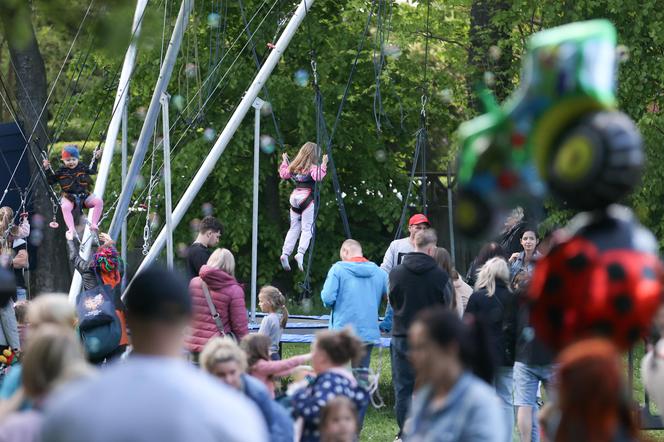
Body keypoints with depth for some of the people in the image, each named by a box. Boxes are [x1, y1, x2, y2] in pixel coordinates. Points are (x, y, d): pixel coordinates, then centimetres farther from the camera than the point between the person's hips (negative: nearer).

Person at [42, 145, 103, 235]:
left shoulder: (82, 167, 9)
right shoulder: (61, 171, 3)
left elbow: (92, 171, 29)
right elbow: (51, 181, 11)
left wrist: (95, 159, 23)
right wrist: (47, 169, 1)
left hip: (84, 195, 3)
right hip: (69, 197, -3)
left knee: (99, 201, -24)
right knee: (65, 207, -39)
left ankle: (94, 224, -21)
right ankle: (71, 228, -45)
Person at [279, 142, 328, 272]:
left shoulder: (294, 166, 10)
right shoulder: (312, 167, -7)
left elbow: (283, 174, 22)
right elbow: (318, 176, -25)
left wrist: (284, 161, 33)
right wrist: (323, 164, -20)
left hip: (294, 196, 6)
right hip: (307, 197, -6)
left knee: (294, 228, 12)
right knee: (307, 228, -5)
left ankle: (285, 253, 2)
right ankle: (300, 253, -22)